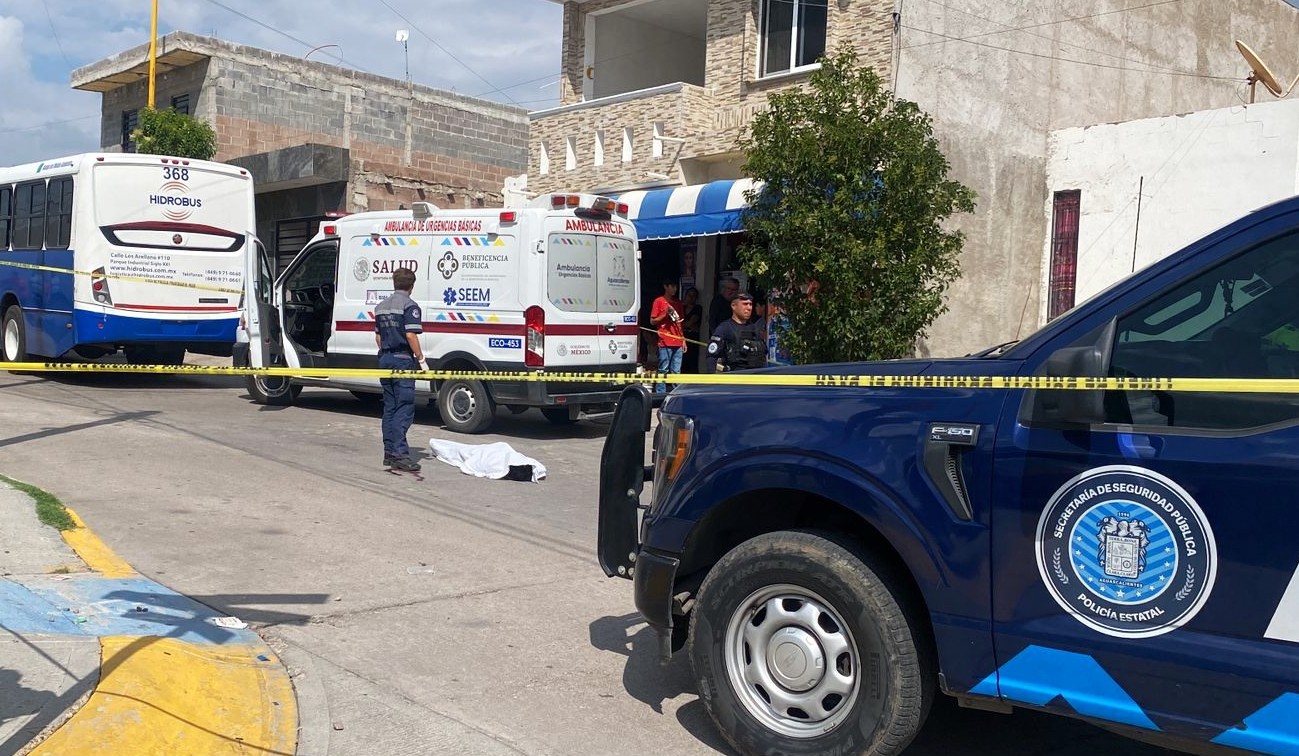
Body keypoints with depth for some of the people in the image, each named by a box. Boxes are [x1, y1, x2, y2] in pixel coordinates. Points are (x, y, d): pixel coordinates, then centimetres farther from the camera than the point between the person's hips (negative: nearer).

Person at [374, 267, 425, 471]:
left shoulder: (381, 306, 15)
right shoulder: (409, 305, -10)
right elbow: (410, 335, -18)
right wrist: (421, 358, -12)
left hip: (385, 360, 8)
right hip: (403, 360, -8)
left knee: (389, 408, 13)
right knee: (404, 408, -8)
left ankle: (389, 452, 15)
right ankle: (400, 453, -14)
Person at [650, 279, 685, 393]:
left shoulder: (678, 302, 19)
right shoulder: (659, 301, 2)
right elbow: (652, 321, 1)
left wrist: (683, 340, 18)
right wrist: (665, 314, -12)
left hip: (678, 343, 5)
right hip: (665, 343, -5)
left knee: (676, 372, 2)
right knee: (663, 371, -5)